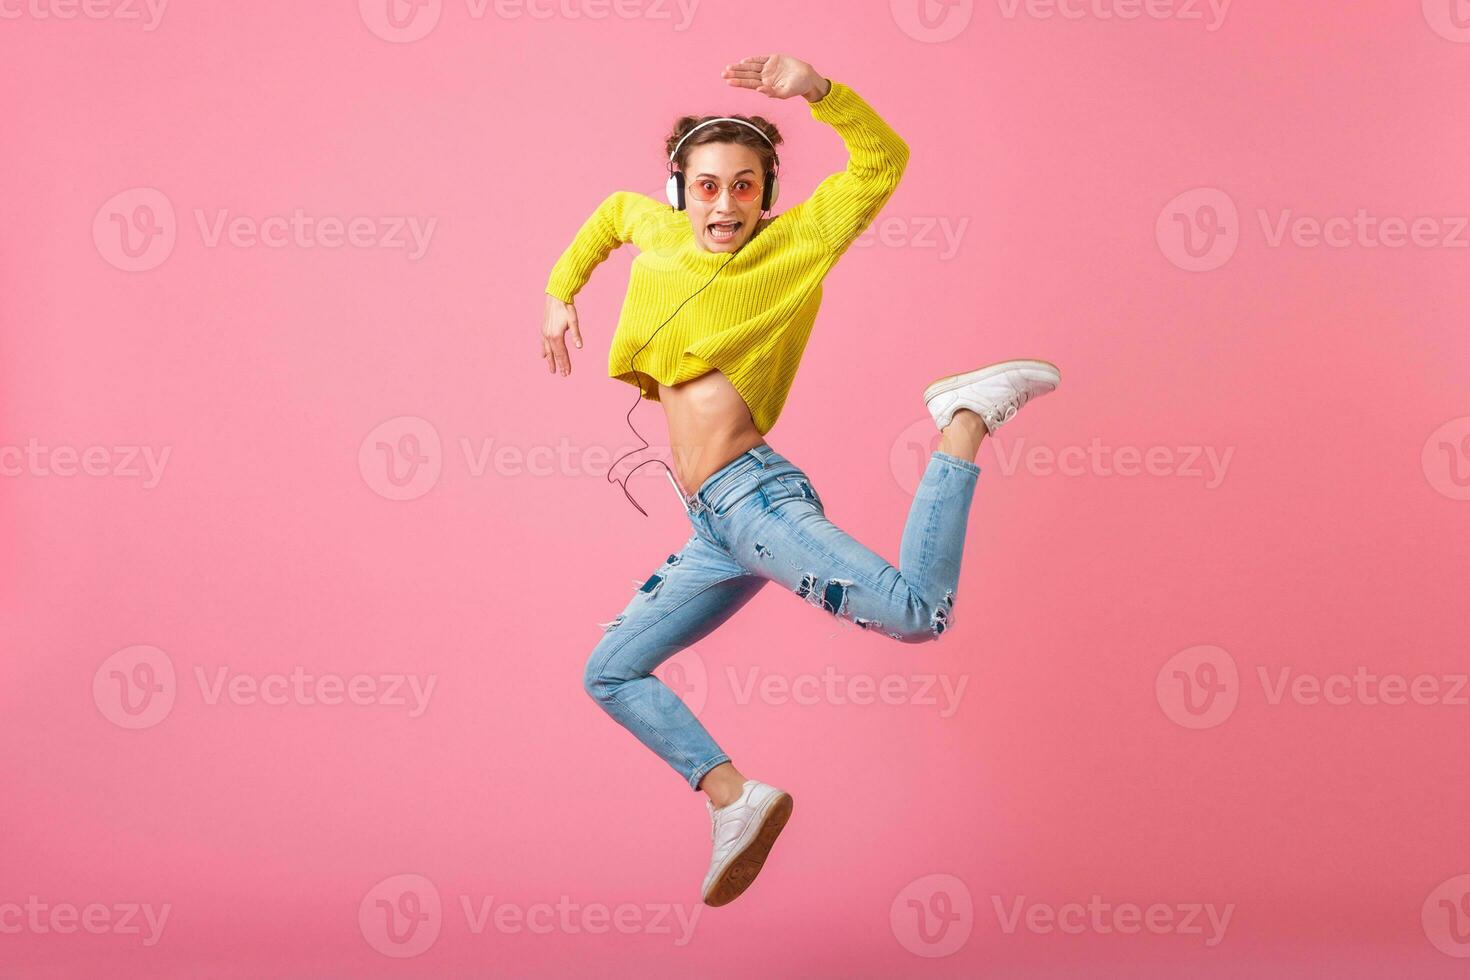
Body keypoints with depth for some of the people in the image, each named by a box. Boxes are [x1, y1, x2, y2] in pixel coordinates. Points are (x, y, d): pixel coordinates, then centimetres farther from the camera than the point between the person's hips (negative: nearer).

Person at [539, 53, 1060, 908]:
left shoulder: (793, 245, -2)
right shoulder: (658, 233, 14)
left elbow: (883, 160, -10)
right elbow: (613, 209, 38)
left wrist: (817, 90, -22)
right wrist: (561, 293, 35)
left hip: (756, 495, -7)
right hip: (712, 531, 7)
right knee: (610, 672, 11)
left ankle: (966, 420, -4)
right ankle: (734, 798, 7)